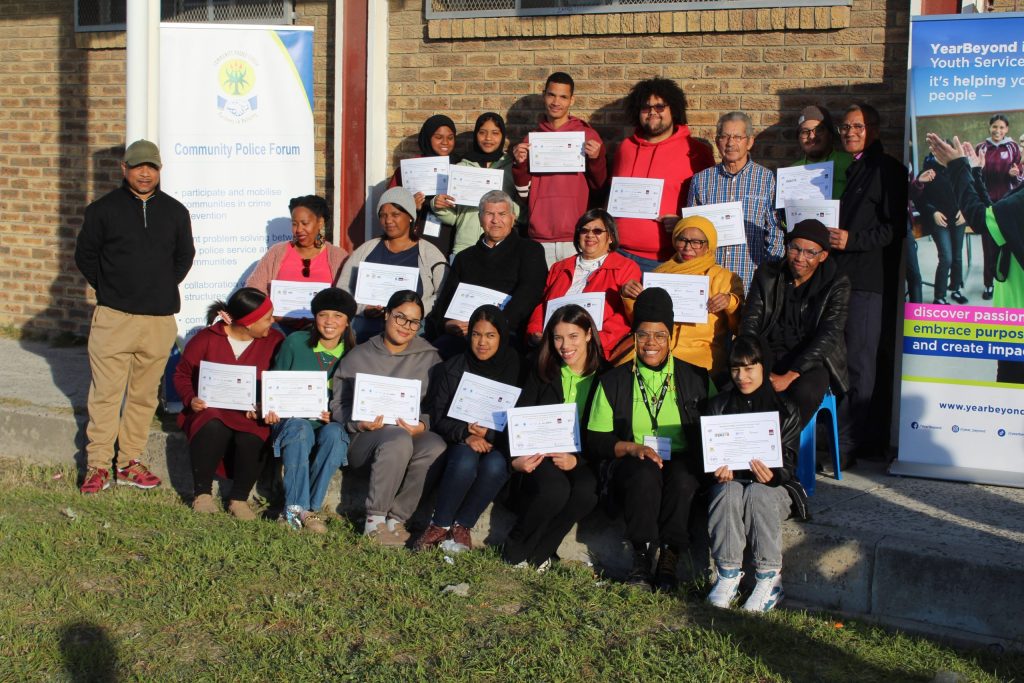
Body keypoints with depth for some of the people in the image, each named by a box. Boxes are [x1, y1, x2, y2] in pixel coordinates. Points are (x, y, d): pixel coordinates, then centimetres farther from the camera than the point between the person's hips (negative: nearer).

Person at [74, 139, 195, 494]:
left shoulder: (175, 212, 9)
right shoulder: (103, 209, 3)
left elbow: (184, 256, 21)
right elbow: (84, 255, 10)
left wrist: (162, 289, 12)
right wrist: (109, 290, 7)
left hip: (159, 319, 2)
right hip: (113, 317, -2)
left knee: (144, 394, 7)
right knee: (106, 392, -3)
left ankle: (130, 462, 16)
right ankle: (98, 465, 4)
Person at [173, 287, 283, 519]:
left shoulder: (274, 341, 2)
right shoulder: (206, 339, 0)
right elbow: (182, 374, 10)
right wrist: (190, 399, -10)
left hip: (251, 416, 1)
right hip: (210, 411, -1)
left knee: (252, 439, -34)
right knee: (213, 428, -37)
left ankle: (239, 499, -10)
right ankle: (202, 494, -17)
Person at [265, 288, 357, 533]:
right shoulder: (295, 343, 2)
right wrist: (271, 407, -12)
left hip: (331, 424, 1)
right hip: (292, 419, -1)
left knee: (334, 433, -35)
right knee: (300, 428, -36)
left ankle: (310, 507, -30)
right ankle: (297, 507, -39)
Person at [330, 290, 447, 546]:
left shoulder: (430, 358, 13)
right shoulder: (358, 357, 10)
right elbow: (338, 405, 7)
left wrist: (422, 425, -13)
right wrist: (360, 422, -13)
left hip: (413, 435, 2)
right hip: (364, 437, -2)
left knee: (436, 446, -33)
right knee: (398, 439, -37)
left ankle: (396, 518, -20)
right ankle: (374, 521, -26)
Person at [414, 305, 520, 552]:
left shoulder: (513, 368, 1)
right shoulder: (452, 369, 4)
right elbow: (438, 417, 0)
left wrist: (489, 434, -18)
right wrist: (466, 434, -19)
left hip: (497, 444, 0)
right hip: (459, 442, 0)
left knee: (495, 465, -35)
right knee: (465, 462, -35)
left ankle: (462, 526, -17)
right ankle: (440, 525, -19)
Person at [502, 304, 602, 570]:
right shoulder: (542, 373, 8)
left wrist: (577, 459, -18)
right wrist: (516, 457, -18)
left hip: (580, 460, 1)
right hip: (539, 455, -1)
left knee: (587, 491, -34)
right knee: (554, 490, -34)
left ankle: (537, 552, -16)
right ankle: (514, 552, -12)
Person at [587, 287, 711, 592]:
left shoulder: (696, 378, 9)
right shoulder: (614, 380, 9)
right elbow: (597, 439, 6)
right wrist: (633, 448, -12)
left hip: (683, 466, 0)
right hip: (631, 465, 0)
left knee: (682, 476, -36)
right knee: (645, 473, -36)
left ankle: (669, 558, -27)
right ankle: (641, 558, -28)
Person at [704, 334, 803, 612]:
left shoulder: (785, 410, 6)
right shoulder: (719, 405, 13)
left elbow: (788, 461, -2)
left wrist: (772, 475, -25)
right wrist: (719, 471, -16)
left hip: (773, 485, -1)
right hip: (730, 482, 2)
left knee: (758, 494, -35)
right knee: (728, 493, -33)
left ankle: (769, 579, -30)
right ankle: (728, 576, -29)